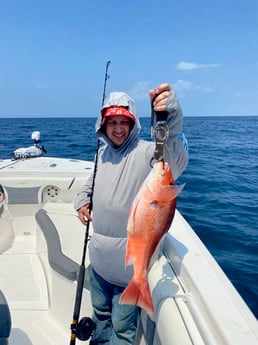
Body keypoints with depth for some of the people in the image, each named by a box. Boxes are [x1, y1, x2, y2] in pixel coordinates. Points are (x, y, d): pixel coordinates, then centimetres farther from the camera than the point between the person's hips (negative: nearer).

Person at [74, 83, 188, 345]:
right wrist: (82, 201, 4)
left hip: (129, 257, -7)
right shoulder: (103, 152, 3)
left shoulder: (145, 152, -19)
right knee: (100, 312, 30)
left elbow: (177, 161, -41)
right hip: (99, 254, 7)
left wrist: (171, 118, -57)